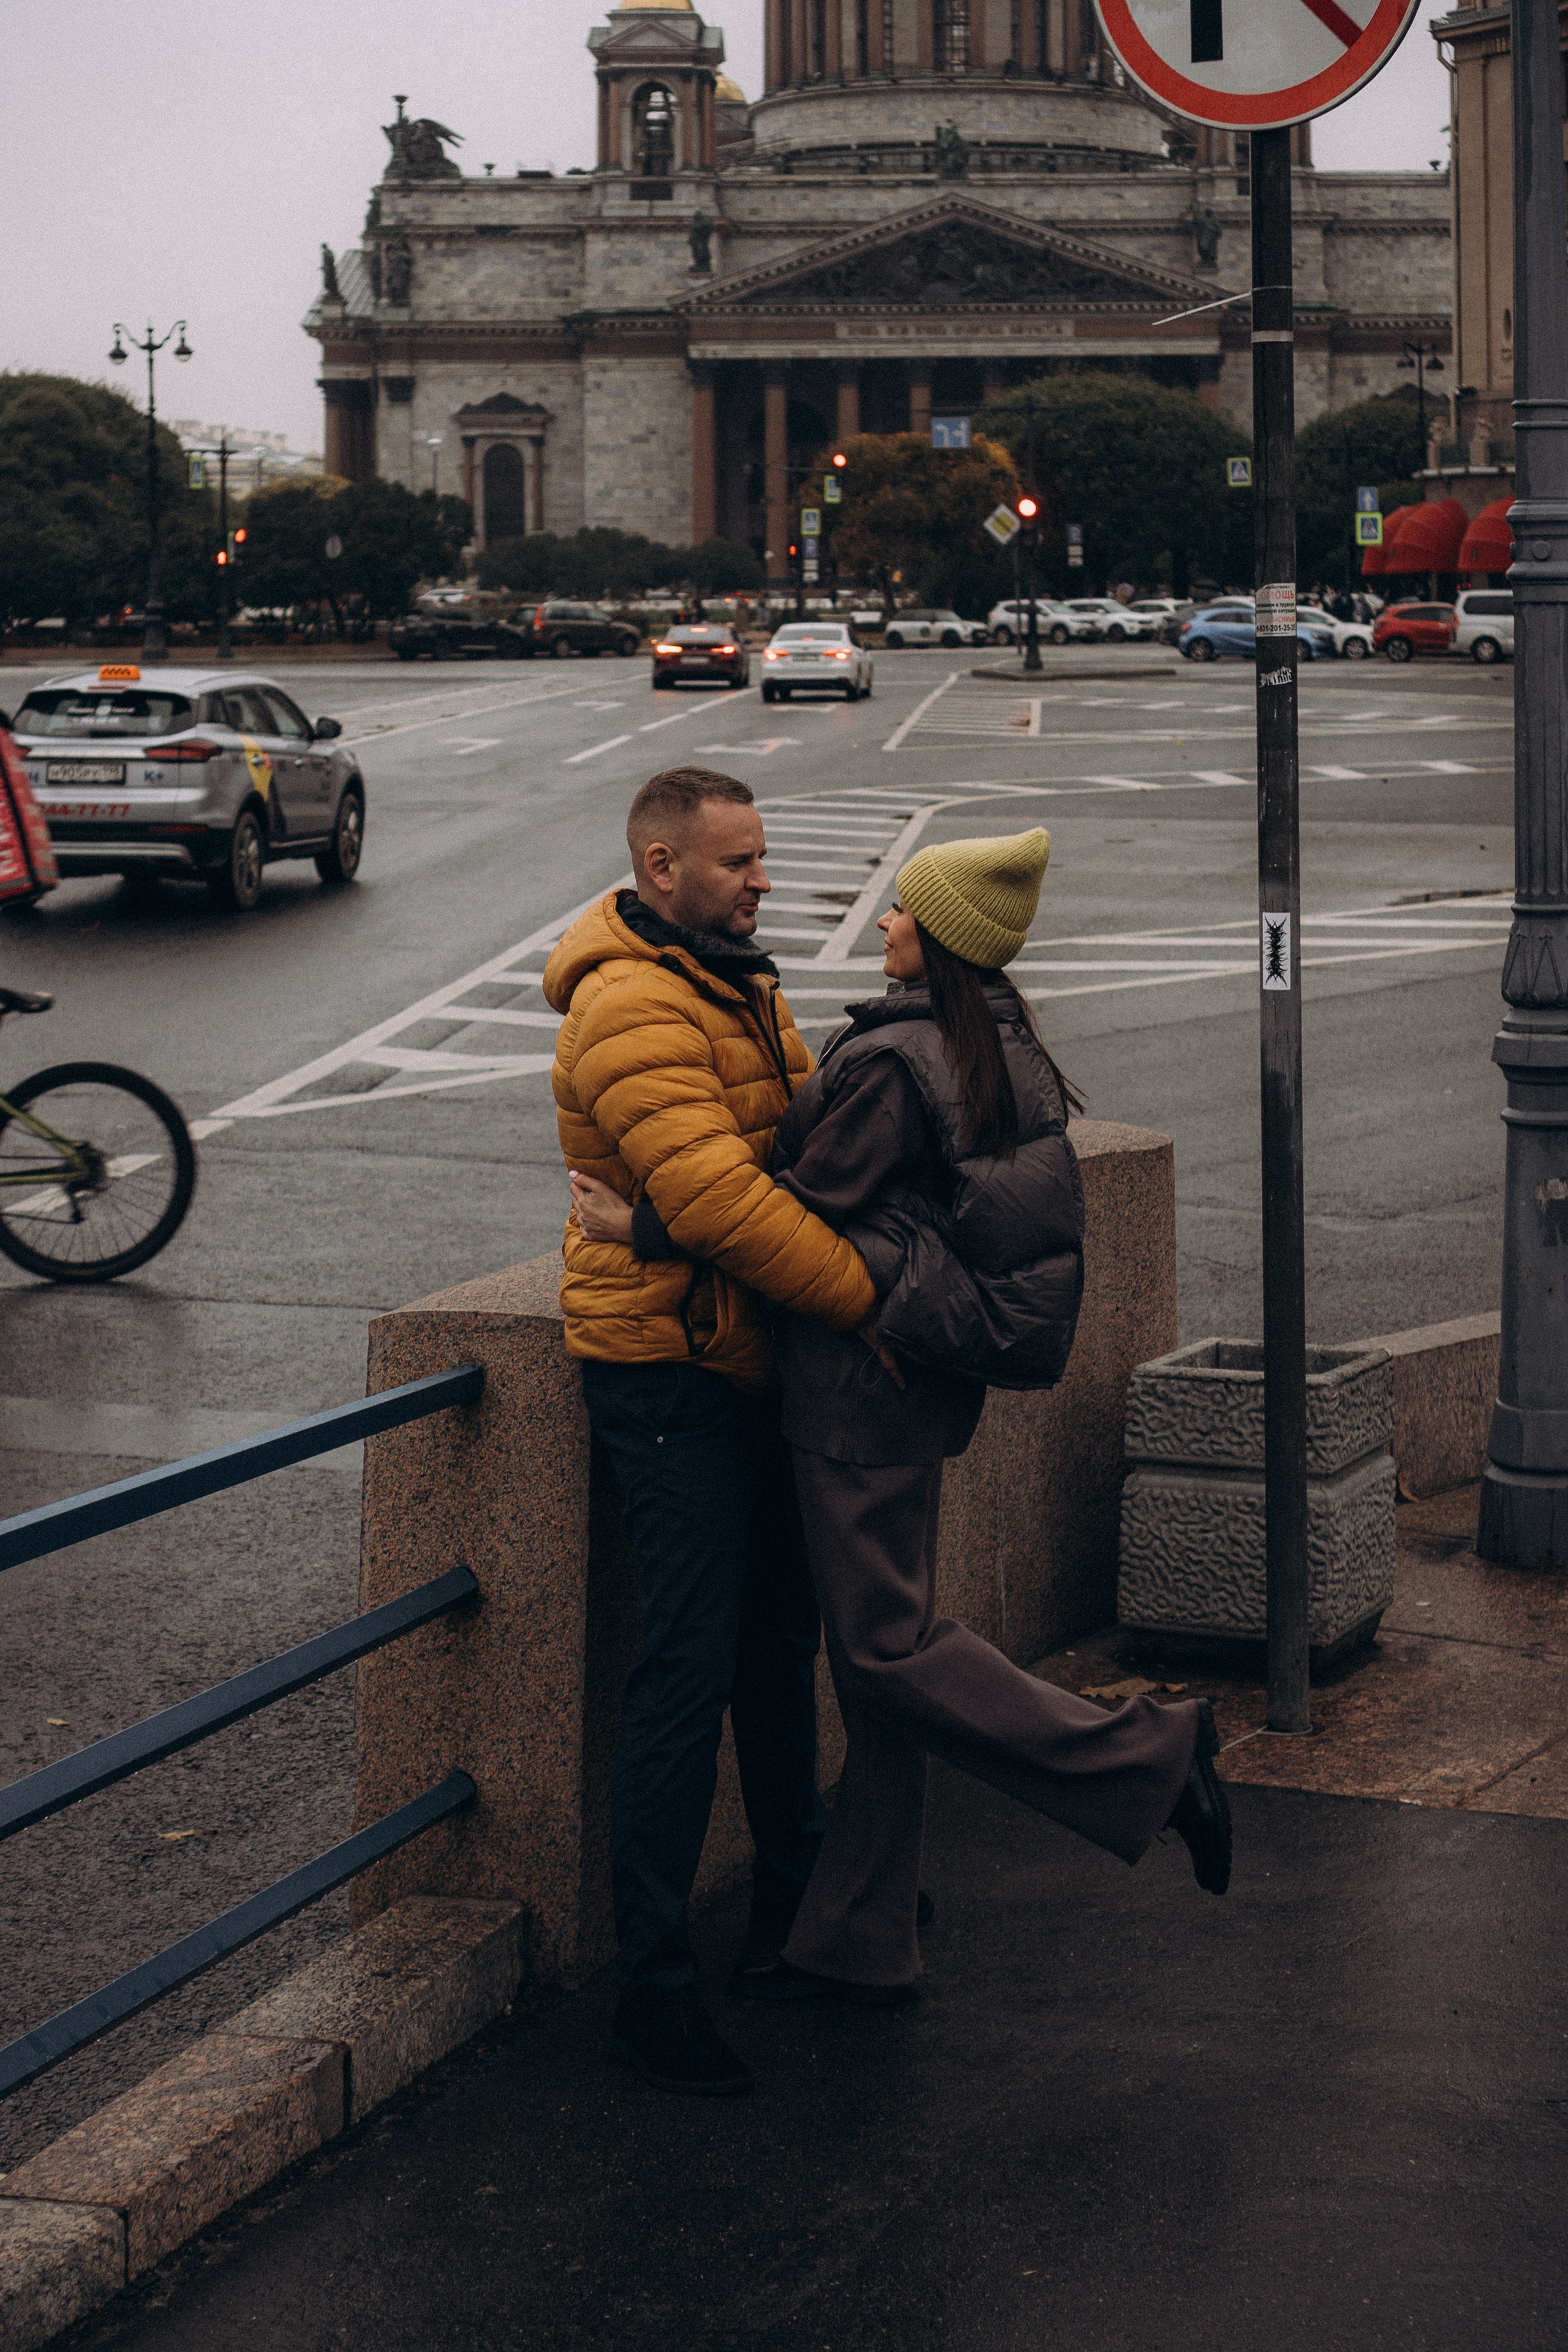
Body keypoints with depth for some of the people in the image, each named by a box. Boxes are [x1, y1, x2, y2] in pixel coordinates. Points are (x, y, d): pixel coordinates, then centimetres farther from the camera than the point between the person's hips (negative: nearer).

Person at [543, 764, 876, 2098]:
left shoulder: (736, 984, 13)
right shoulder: (629, 1007, -21)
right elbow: (718, 1200, -29)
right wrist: (869, 1297, -25)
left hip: (753, 1362, 10)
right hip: (670, 1372, -10)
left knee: (780, 1635, 21)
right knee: (690, 1666, -9)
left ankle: (794, 1892, 39)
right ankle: (653, 1986, -4)